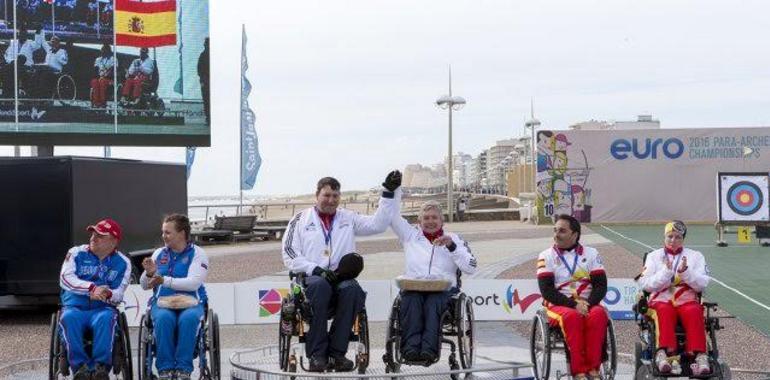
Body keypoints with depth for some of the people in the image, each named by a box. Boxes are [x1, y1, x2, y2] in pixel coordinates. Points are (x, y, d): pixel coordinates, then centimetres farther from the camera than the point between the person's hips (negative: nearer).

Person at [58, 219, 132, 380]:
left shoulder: (123, 262, 10)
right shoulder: (76, 253, 9)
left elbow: (118, 294, 0)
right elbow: (66, 278, -8)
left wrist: (107, 294, -25)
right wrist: (92, 288, -21)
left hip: (102, 308, 0)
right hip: (75, 306, 0)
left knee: (106, 318, -36)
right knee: (69, 318, -35)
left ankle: (101, 365, -34)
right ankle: (80, 365, -33)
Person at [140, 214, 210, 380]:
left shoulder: (197, 253, 2)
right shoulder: (159, 253, 15)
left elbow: (193, 283, -14)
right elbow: (145, 285, 15)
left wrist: (164, 280, -20)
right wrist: (149, 274, -8)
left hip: (191, 302, -2)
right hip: (162, 302, 2)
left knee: (188, 318, -36)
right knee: (163, 318, -33)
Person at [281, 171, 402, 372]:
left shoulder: (348, 218, 21)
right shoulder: (301, 219, 13)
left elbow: (378, 224, 11)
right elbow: (290, 255, 5)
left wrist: (388, 192, 4)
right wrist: (316, 269, -10)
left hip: (341, 278, 2)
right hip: (310, 277, -2)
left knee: (351, 289, -34)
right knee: (320, 285, -38)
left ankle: (336, 352, -29)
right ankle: (316, 354, -35)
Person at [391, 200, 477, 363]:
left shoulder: (454, 239, 19)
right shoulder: (410, 235, 24)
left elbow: (470, 268, 6)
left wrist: (451, 246, -6)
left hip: (443, 290, -1)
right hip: (412, 288, 1)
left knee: (433, 302, -36)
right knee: (411, 301, -34)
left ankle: (429, 348, -51)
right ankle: (411, 347, -47)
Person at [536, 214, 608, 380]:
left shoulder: (591, 254, 11)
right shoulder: (546, 256, 5)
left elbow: (601, 285, 3)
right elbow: (547, 290, -5)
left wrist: (588, 304, -16)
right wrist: (573, 304, -16)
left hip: (587, 304, 2)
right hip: (559, 305, -2)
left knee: (598, 314, -32)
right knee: (572, 316, -35)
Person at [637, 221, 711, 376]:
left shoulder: (695, 256, 16)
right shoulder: (654, 256, 16)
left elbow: (702, 284, 3)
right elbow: (646, 284, 2)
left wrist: (685, 272, -13)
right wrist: (666, 272, -11)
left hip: (687, 300, 1)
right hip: (661, 300, -1)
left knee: (694, 312, -34)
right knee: (664, 312, -36)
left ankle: (699, 356, -43)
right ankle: (666, 354, -50)